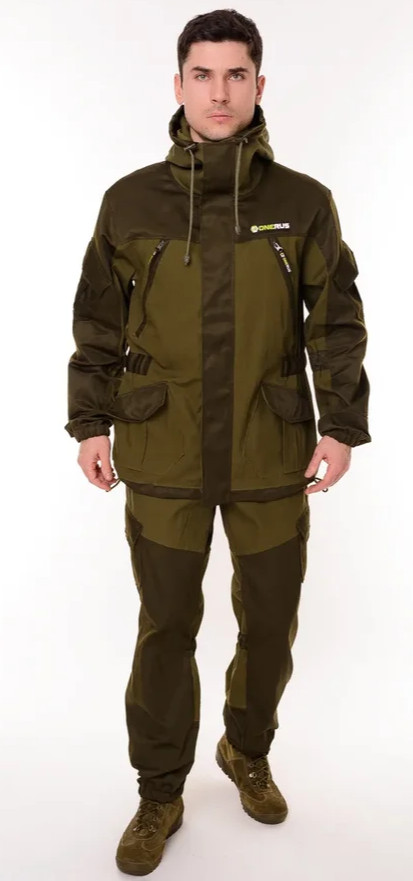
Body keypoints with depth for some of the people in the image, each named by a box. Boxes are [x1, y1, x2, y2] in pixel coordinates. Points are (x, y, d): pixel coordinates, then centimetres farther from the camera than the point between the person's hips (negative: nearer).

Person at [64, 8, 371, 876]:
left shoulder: (304, 203, 0)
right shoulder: (131, 201, 1)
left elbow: (336, 324, 3)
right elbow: (99, 324, 6)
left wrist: (342, 425, -4)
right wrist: (91, 424, 4)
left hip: (272, 460, 1)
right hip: (164, 462, 0)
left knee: (270, 622, 14)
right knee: (166, 629, 10)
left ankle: (248, 752, 44)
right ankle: (159, 795, 32)